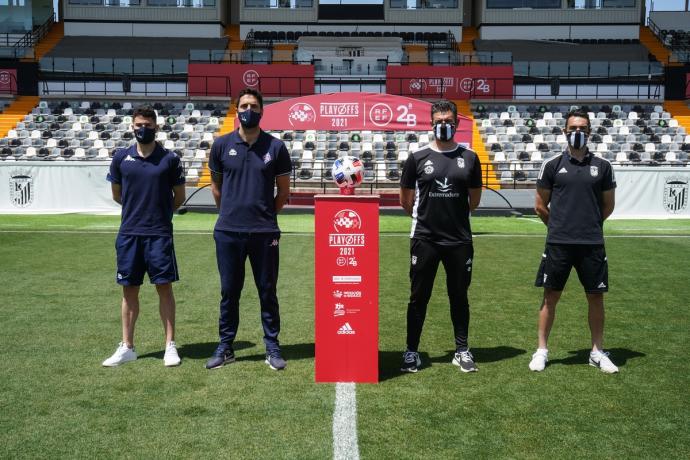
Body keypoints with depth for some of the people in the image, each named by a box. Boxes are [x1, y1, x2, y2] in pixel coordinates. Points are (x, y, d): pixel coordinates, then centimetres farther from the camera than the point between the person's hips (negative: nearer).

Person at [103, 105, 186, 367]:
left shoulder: (169, 159, -1)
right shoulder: (121, 158, 5)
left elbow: (179, 197, 8)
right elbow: (117, 194, 17)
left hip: (160, 233, -2)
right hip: (128, 234, 2)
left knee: (164, 286, 1)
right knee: (129, 288, 8)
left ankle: (170, 345, 10)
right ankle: (127, 347, 18)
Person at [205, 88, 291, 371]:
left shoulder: (275, 146, 0)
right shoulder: (222, 144, 4)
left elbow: (283, 190, 8)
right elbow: (216, 186, 15)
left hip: (265, 232, -1)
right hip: (228, 231, 1)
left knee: (267, 292, 7)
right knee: (228, 292, 9)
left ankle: (272, 348, 17)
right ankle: (225, 347, 21)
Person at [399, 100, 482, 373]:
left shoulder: (469, 158, 4)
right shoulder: (418, 158, 0)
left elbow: (474, 199, 14)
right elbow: (405, 200, 8)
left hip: (459, 240, 1)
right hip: (424, 239, -1)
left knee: (459, 296, 11)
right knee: (419, 297, 6)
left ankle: (462, 351, 24)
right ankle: (412, 351, 16)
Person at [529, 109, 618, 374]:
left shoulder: (602, 167, 5)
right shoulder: (552, 166, 1)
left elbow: (608, 205, 15)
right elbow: (540, 206, 7)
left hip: (592, 244, 2)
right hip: (558, 243, -1)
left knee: (596, 297, 7)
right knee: (551, 296, 5)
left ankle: (597, 352, 22)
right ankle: (541, 350, 16)